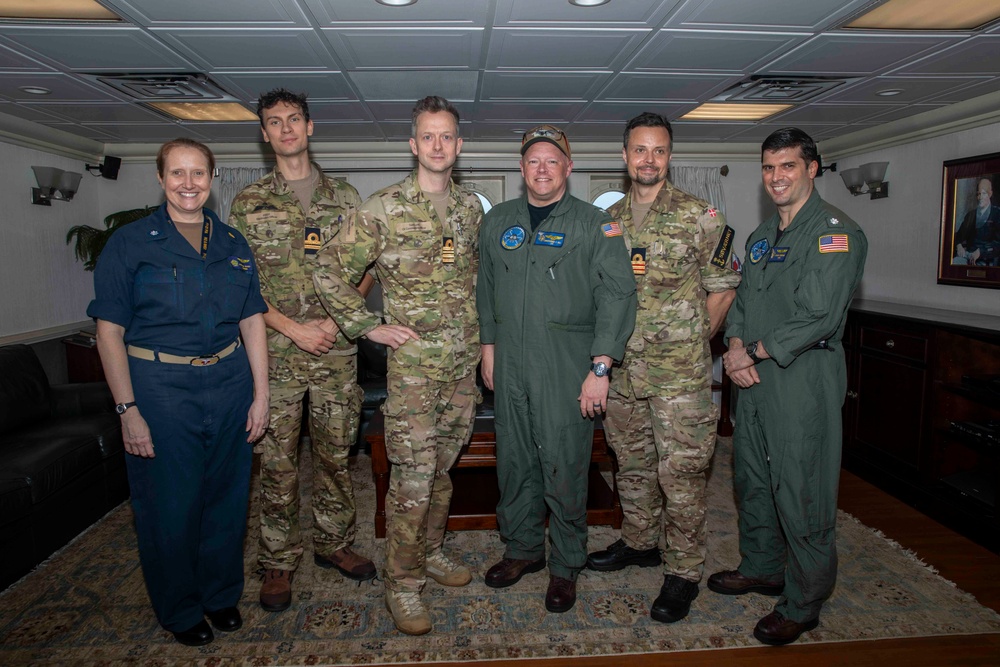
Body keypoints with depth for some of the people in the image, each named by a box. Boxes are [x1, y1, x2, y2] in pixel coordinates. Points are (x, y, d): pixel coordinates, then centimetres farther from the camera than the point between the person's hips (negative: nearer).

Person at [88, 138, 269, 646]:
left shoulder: (233, 243, 7)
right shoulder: (130, 243, -4)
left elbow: (252, 321, 7)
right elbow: (110, 330, -7)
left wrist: (260, 394, 1)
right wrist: (128, 409, -12)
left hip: (229, 383, 4)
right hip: (160, 388, -3)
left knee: (227, 495, 14)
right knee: (170, 504, 8)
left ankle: (221, 594, 36)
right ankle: (180, 610, 31)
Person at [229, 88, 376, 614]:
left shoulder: (344, 197, 8)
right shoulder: (248, 203, 5)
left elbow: (366, 268, 7)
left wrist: (336, 320, -7)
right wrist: (293, 327, -10)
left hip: (336, 351, 1)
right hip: (275, 351, -1)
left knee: (335, 453, 11)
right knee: (277, 460, 5)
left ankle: (333, 543, 29)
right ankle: (278, 561, 21)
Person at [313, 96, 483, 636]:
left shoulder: (471, 207, 8)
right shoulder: (384, 208, -9)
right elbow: (330, 273, -7)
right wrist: (369, 327, -9)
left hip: (464, 362, 5)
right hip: (413, 363, -5)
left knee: (442, 467, 17)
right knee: (412, 476, -1)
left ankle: (431, 552, 36)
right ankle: (402, 582, 16)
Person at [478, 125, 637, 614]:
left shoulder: (595, 223, -3)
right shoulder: (497, 221, 11)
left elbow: (618, 294, -9)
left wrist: (600, 368, -15)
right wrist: (488, 344, 14)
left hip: (568, 370, -4)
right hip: (510, 365, 4)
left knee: (564, 468, 3)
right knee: (513, 462, 13)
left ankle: (565, 565, 23)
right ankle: (522, 549, 34)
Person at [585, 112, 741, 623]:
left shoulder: (698, 216, -5)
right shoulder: (609, 221, 9)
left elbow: (722, 287, 0)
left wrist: (694, 340, 1)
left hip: (679, 371, -5)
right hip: (622, 368, 5)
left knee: (680, 472, 0)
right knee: (632, 462, 18)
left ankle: (683, 571, 17)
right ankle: (639, 543, 37)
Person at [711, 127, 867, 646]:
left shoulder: (835, 232, -11)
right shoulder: (761, 236, 15)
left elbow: (819, 316, -20)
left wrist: (754, 351, -15)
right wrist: (735, 347, -4)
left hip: (803, 382, -8)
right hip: (753, 378, 8)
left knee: (801, 497, 1)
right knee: (752, 480, 19)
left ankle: (802, 605, 19)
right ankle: (761, 569, 39)